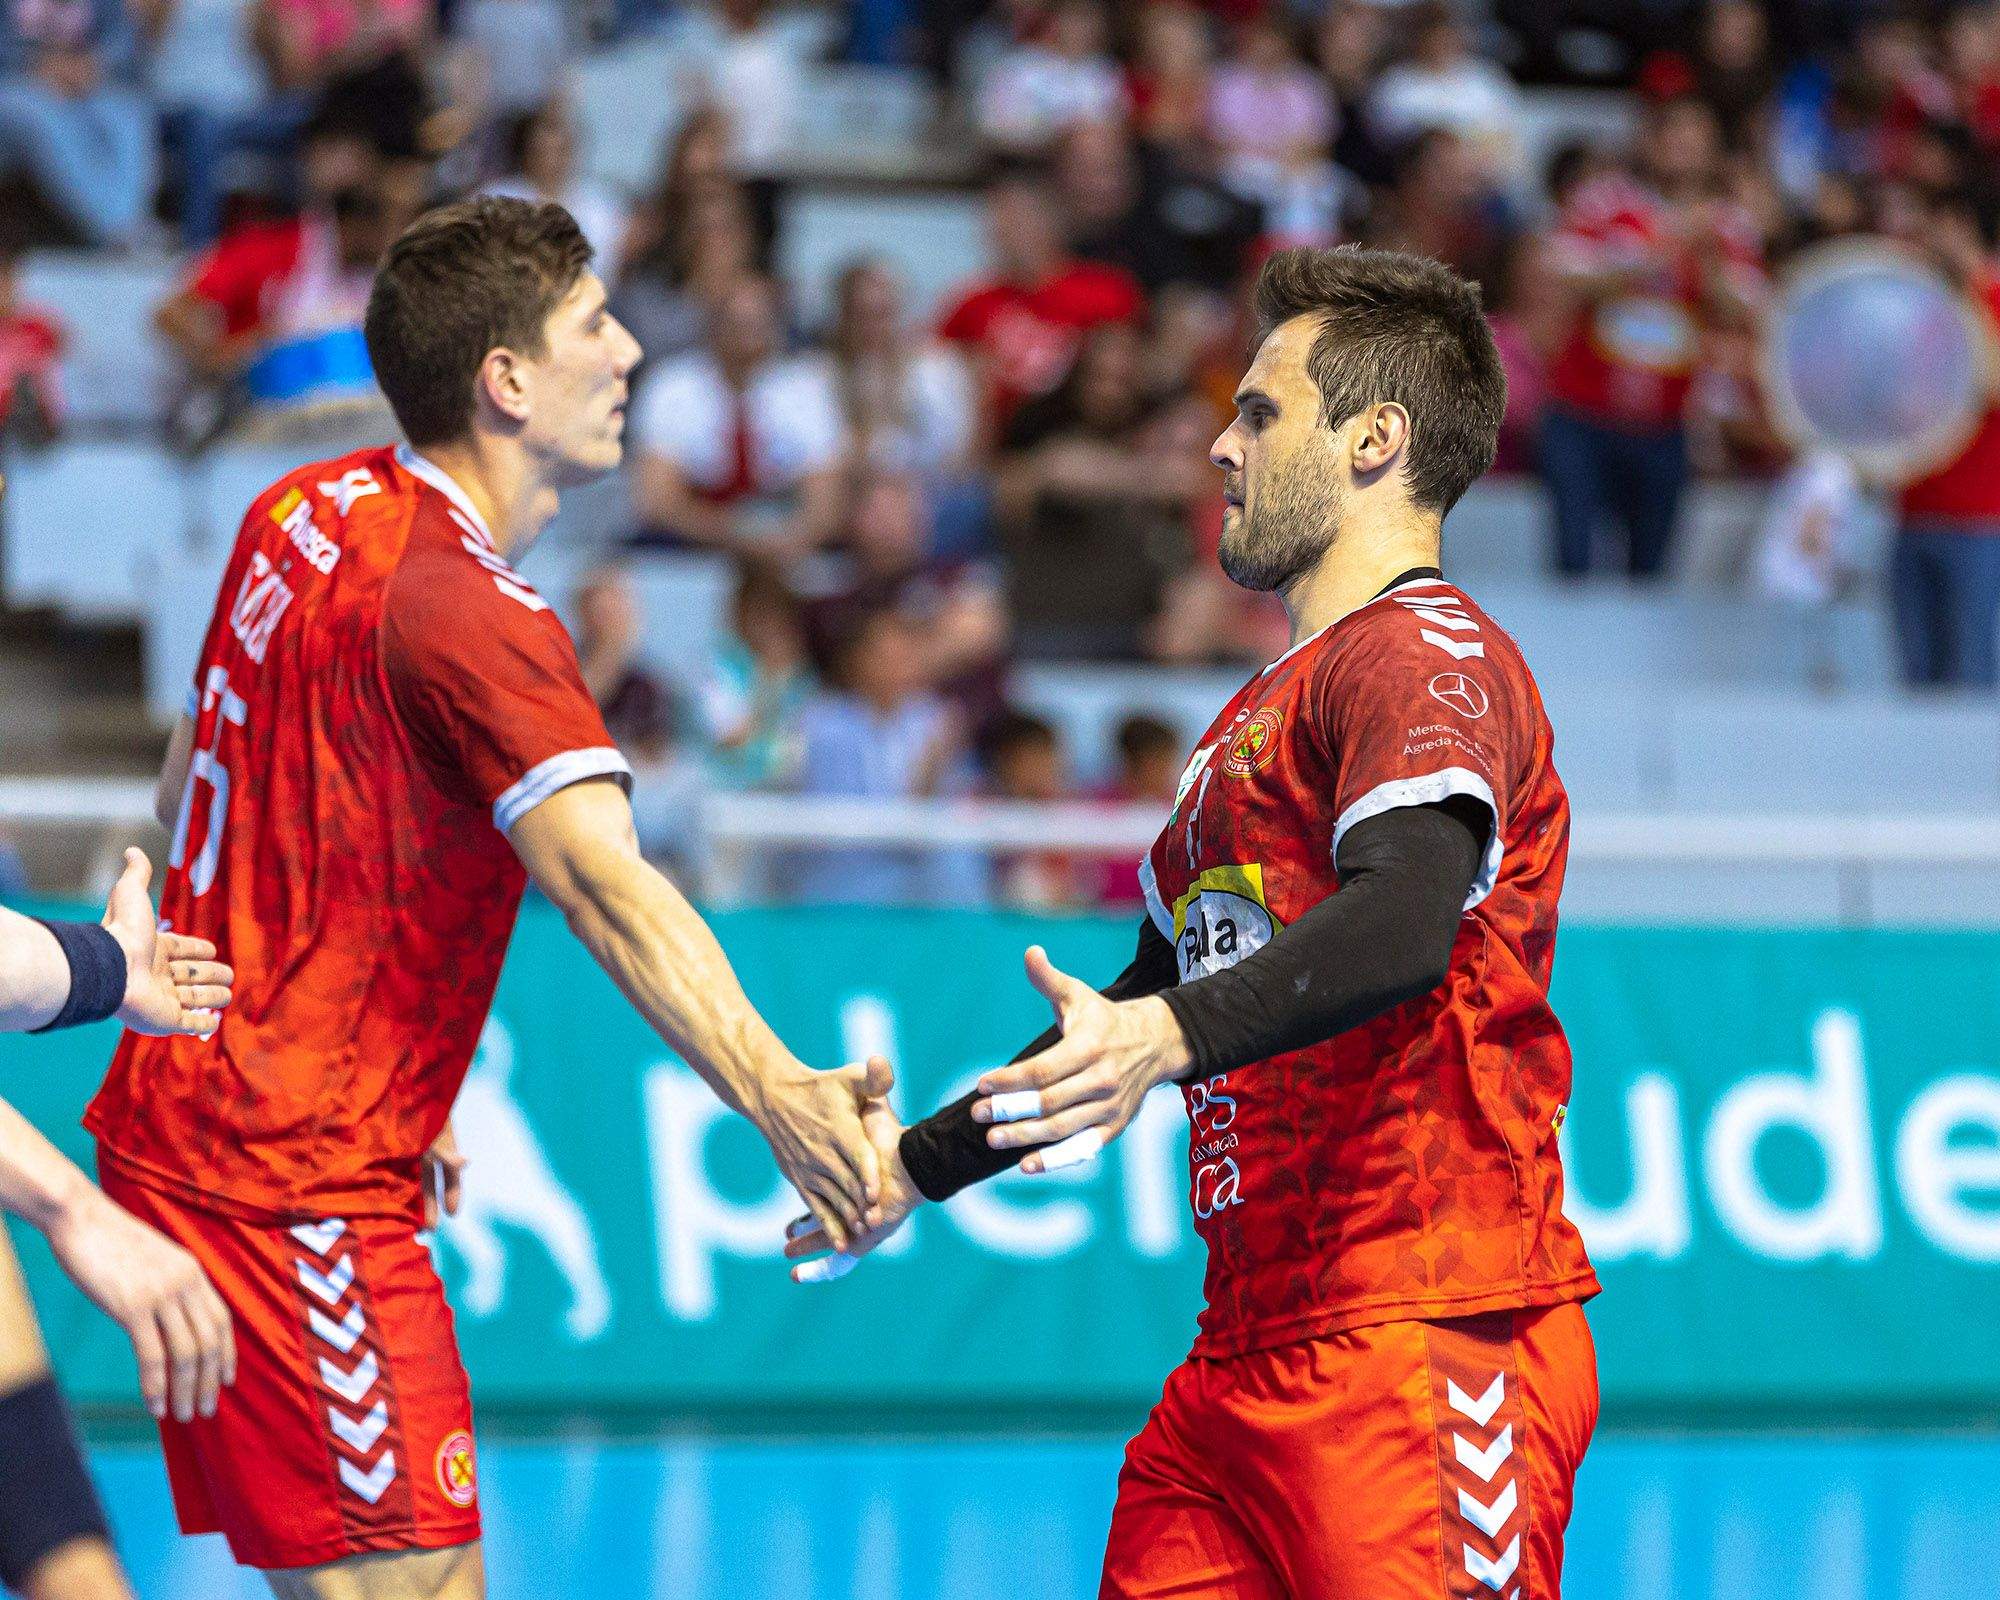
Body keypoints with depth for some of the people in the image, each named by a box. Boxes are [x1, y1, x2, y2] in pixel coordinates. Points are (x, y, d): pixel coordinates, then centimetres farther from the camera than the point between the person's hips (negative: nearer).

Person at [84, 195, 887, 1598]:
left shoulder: (304, 518, 9)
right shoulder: (468, 614, -19)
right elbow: (601, 882, -35)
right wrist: (773, 1095, -49)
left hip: (184, 1128, 10)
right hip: (297, 1195, -10)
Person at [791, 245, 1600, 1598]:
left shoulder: (1428, 653, -6)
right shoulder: (1261, 714, 27)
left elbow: (1403, 924, -25)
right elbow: (1138, 1006, 36)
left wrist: (1171, 1034, -39)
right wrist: (918, 1163, 39)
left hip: (1428, 1344, -9)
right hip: (1246, 1360, 9)